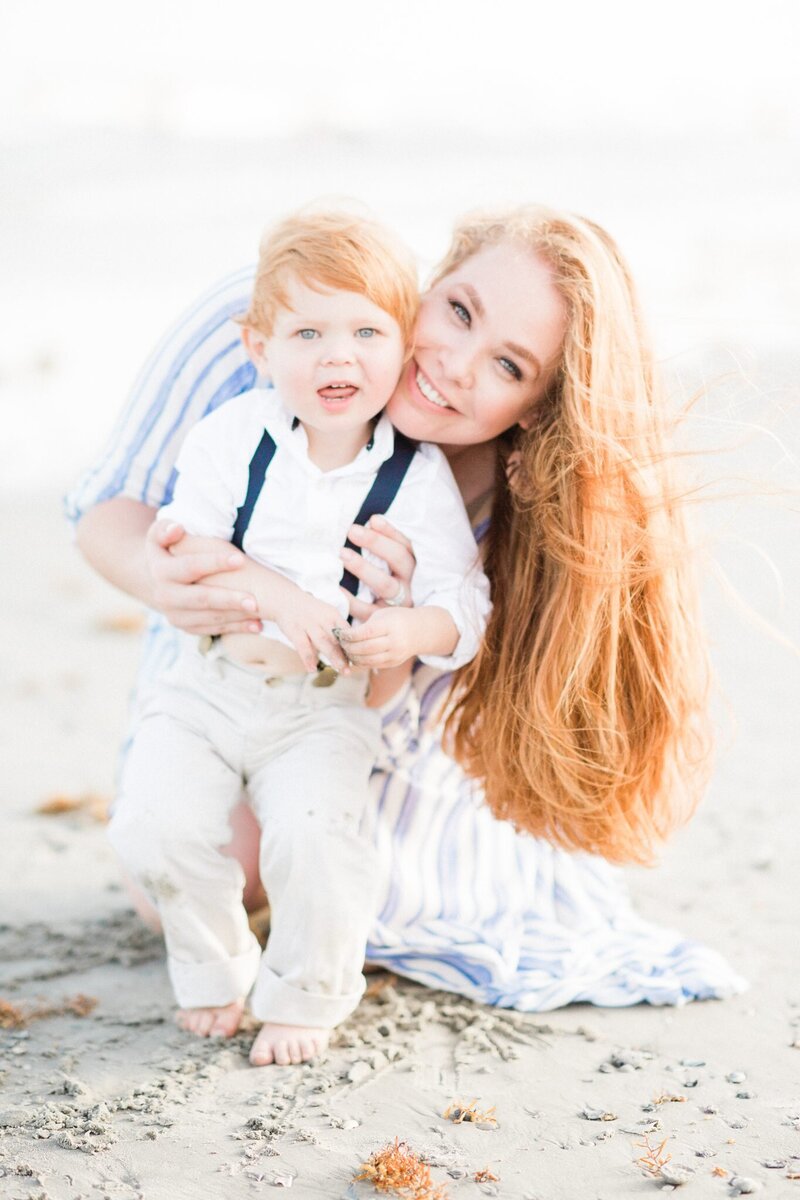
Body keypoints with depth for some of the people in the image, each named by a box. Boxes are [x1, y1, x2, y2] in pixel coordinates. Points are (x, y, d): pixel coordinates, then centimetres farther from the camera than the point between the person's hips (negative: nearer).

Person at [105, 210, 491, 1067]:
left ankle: (306, 996, 4)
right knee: (154, 822, -15)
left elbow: (462, 602, -10)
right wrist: (275, 596, -27)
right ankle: (215, 974, 14)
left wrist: (415, 630, -33)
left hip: (326, 706, -1)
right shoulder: (230, 437, -7)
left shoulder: (417, 475, -7)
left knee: (310, 828, -24)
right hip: (206, 684, 2)